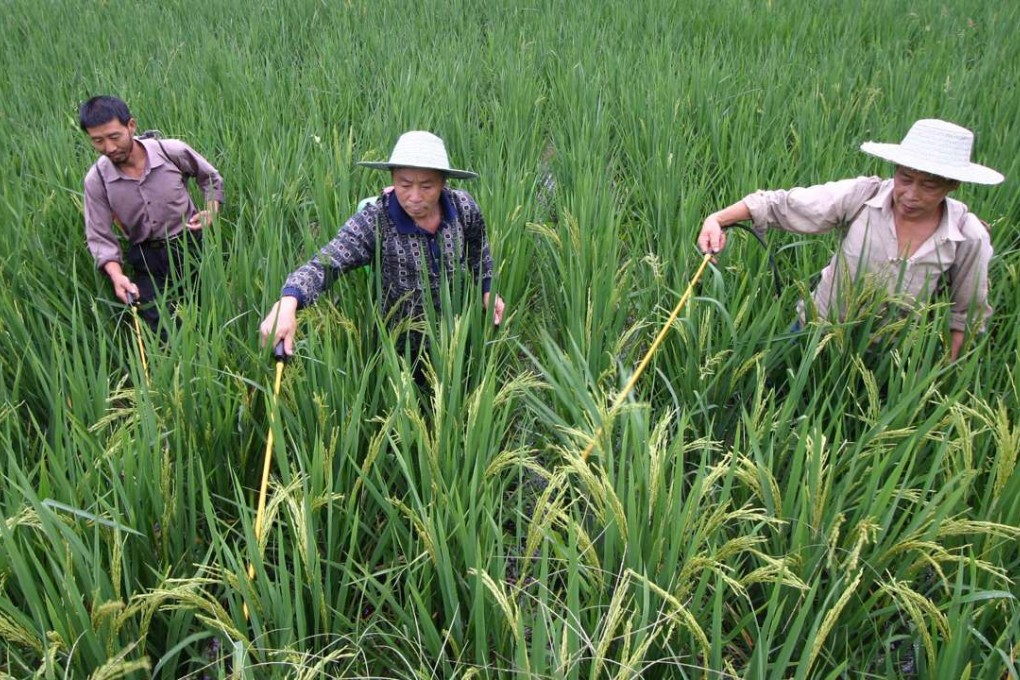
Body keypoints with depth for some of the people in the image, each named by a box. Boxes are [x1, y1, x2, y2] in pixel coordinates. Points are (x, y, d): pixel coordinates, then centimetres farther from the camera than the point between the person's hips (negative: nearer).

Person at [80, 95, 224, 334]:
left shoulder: (172, 152, -12)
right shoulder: (96, 180, -10)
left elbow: (210, 178, 8)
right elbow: (100, 238, -8)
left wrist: (211, 211, -8)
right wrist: (117, 276, -24)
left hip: (191, 246, 0)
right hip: (147, 260, 0)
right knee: (160, 331, -7)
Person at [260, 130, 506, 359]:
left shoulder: (463, 207, -16)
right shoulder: (375, 221, -27)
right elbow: (324, 264, -39)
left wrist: (487, 290, 4)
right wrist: (287, 303, -56)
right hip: (400, 346, -3)